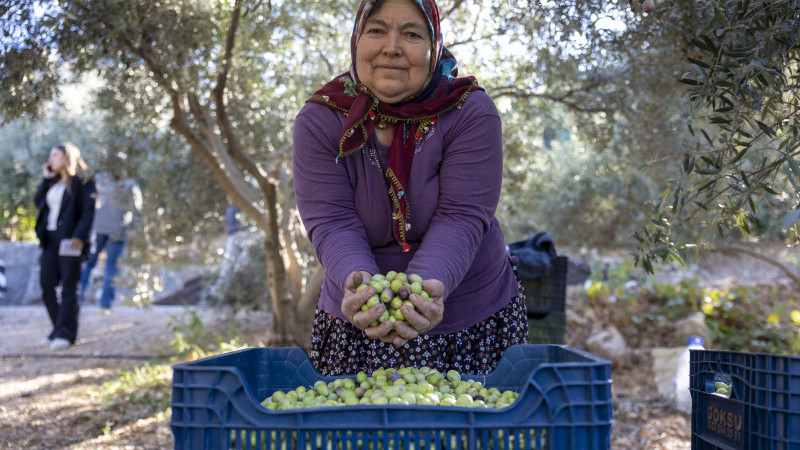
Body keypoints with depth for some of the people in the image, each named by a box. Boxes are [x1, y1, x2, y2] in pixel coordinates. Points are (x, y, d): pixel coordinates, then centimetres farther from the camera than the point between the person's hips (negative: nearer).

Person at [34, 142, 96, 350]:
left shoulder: (82, 182, -3)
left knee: (69, 287, -5)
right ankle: (59, 329, 13)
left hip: (69, 239, -8)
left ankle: (66, 333, -2)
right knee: (46, 284, 4)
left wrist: (79, 236, -22)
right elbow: (38, 201, 11)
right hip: (50, 238, 8)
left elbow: (88, 211, -12)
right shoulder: (52, 183, 20)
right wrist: (46, 179, 9)